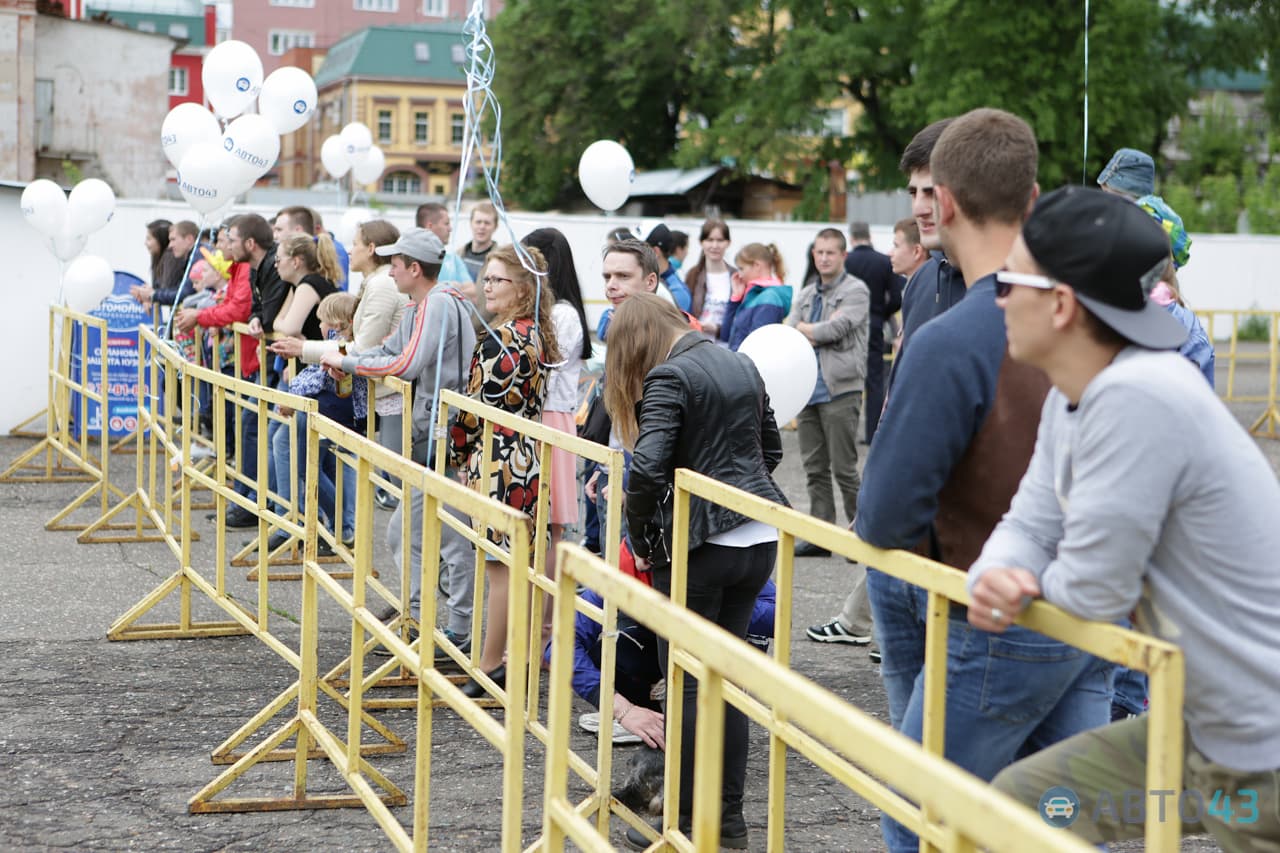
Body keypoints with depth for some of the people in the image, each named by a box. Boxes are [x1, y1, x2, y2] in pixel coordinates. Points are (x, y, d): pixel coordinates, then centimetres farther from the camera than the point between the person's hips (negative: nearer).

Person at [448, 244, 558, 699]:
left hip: (501, 461, -9)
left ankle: (491, 666, 4)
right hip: (530, 454, 9)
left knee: (500, 564, -3)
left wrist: (456, 451, 1)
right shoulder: (538, 335, 11)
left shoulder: (501, 340, -17)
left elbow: (478, 405, -15)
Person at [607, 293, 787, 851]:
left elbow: (647, 468, -20)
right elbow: (770, 450, 21)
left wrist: (641, 539, -7)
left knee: (689, 682, 3)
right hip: (760, 538, 7)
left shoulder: (668, 377, -11)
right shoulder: (743, 366, 13)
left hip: (700, 545, -7)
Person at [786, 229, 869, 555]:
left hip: (839, 389, -7)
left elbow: (837, 328, -15)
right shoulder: (806, 295, 18)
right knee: (814, 467, 9)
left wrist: (804, 330, -2)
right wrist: (820, 333, -10)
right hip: (807, 389, 7)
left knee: (844, 467, -5)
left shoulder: (856, 291, -3)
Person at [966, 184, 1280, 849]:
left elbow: (1095, 591, -24)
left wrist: (1035, 584, -2)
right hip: (1202, 730, 9)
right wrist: (995, 577, -13)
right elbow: (1031, 524, 8)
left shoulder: (1135, 398, -27)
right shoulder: (1071, 399, 4)